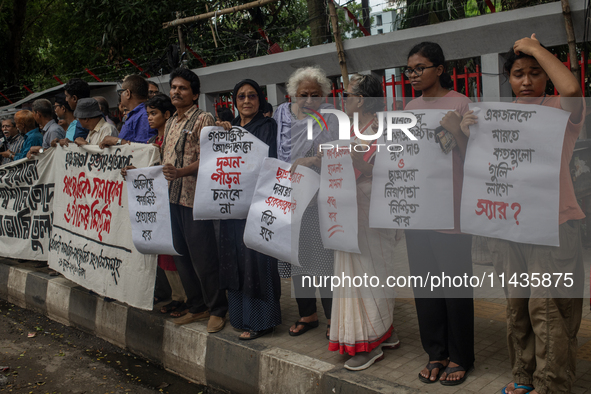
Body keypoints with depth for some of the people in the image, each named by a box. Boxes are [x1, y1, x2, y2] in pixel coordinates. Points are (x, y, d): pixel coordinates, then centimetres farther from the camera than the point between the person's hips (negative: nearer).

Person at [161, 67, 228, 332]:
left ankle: (217, 310, 9)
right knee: (181, 256, 12)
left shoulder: (203, 119, -6)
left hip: (195, 198, -8)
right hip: (172, 197, 8)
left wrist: (181, 172, -28)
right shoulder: (171, 122, 19)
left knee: (203, 258, -5)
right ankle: (197, 307, 24)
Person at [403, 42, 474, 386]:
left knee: (455, 281, 3)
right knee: (424, 281, 10)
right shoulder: (411, 108, 12)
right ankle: (437, 353, 24)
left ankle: (460, 357, 19)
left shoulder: (460, 104, -5)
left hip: (450, 208, -5)